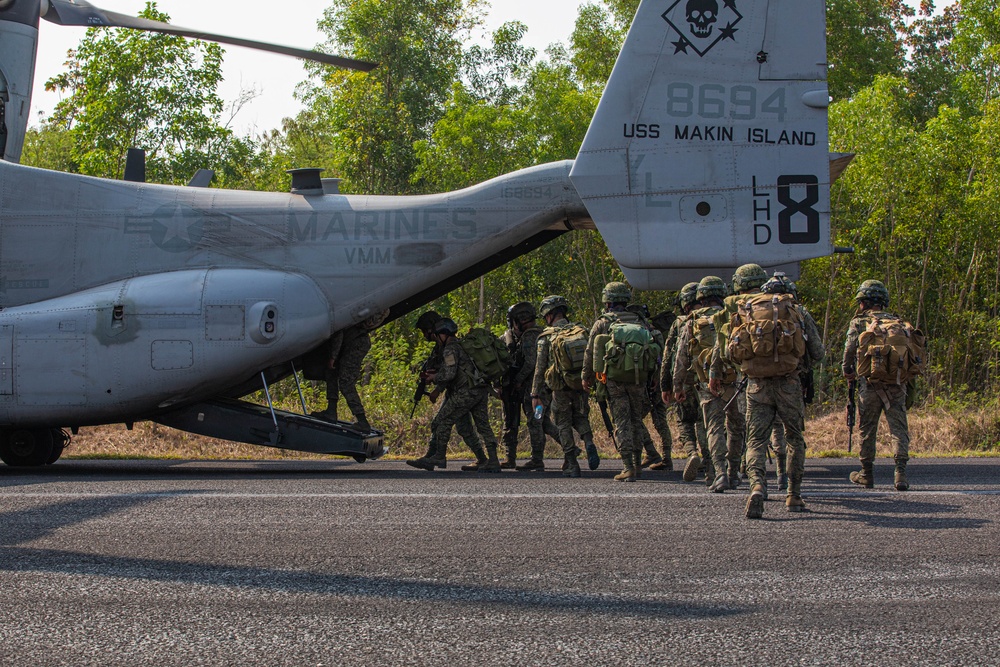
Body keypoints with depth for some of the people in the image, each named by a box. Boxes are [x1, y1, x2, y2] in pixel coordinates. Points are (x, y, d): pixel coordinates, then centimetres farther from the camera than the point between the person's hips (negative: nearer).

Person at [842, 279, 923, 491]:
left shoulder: (859, 322, 4)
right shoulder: (899, 323, 13)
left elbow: (849, 350, 1)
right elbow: (916, 353, 8)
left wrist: (848, 374, 18)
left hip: (871, 384, -2)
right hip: (898, 384, 2)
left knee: (867, 429, 10)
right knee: (898, 428, 2)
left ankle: (866, 473, 18)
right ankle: (900, 472, -13)